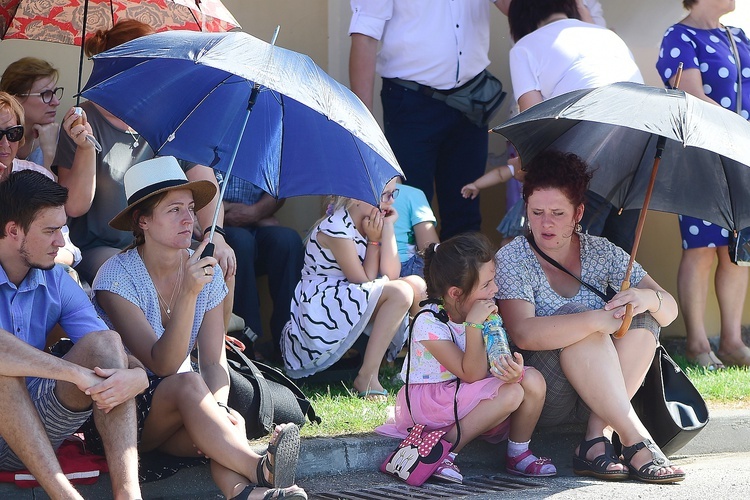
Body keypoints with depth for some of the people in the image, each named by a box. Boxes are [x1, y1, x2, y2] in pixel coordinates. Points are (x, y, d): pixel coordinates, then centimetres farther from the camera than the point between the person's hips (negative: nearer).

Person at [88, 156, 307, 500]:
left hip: (176, 408, 4)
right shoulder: (117, 277, -15)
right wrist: (188, 294, -36)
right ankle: (259, 469, -49)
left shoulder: (207, 273, 2)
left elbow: (214, 363, -4)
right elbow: (162, 364, -24)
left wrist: (218, 407, -26)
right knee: (188, 384, -35)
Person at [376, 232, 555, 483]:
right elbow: (472, 375, -25)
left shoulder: (484, 311, -3)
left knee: (533, 381, -14)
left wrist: (512, 368, -32)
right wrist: (474, 325, -34)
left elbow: (496, 363, -7)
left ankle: (518, 452, 2)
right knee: (510, 394, -28)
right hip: (428, 401, -7)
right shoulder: (429, 322, -23)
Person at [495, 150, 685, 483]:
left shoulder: (601, 252, 6)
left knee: (644, 318, -16)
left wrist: (649, 299, -25)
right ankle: (636, 441, -32)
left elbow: (669, 311, -1)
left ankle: (598, 437, -26)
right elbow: (523, 334, -25)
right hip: (539, 402, -5)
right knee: (579, 322, -28)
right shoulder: (511, 259, -7)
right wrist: (597, 319, -34)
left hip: (599, 396, 5)